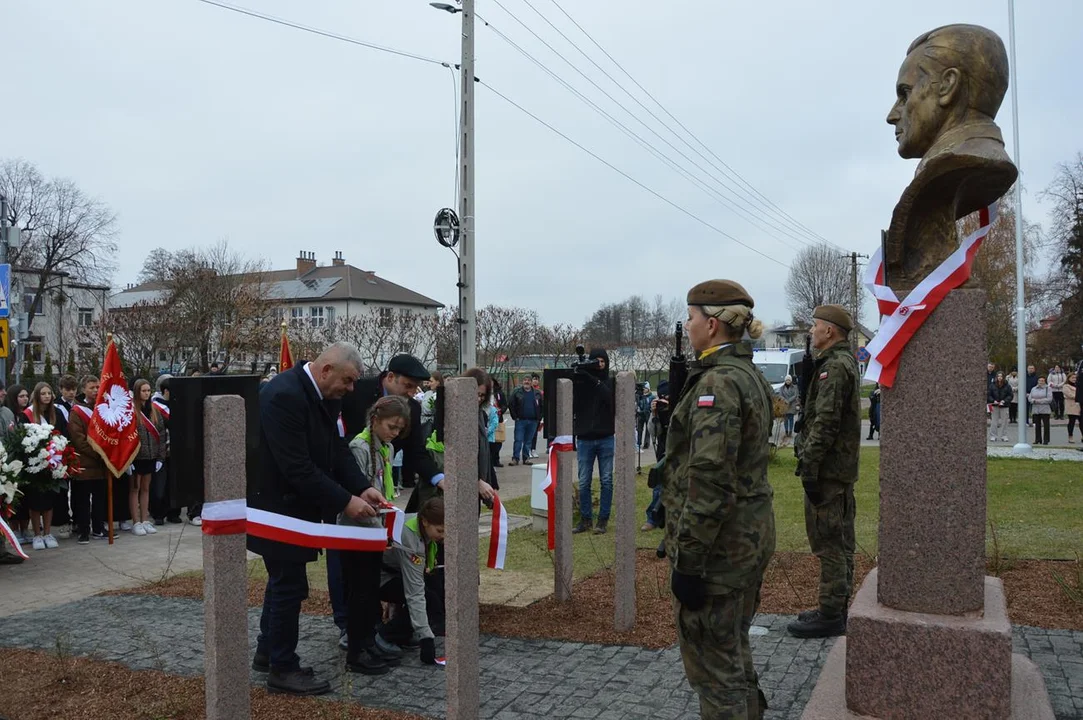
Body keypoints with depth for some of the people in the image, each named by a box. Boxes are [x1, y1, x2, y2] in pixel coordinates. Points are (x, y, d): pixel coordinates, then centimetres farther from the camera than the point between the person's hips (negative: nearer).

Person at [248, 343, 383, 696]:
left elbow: (337, 447, 3)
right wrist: (345, 501, -27)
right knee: (290, 585, -1)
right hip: (276, 505, -10)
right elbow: (298, 467, -31)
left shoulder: (323, 395, 0)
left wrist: (362, 487, -11)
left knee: (283, 579, 21)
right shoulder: (284, 395, -29)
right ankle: (283, 668, 15)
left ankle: (267, 652, 37)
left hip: (294, 503, 10)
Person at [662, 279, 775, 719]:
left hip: (719, 543, -10)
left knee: (713, 668, 3)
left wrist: (687, 561, -21)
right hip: (753, 534, 10)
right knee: (734, 655, 23)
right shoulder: (750, 376, 12)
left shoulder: (717, 383, -19)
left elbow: (709, 481, -25)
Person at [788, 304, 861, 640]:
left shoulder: (835, 366, -17)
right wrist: (810, 462, 21)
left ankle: (830, 615, 2)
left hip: (828, 469, -11)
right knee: (839, 540, 15)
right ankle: (837, 608, 25)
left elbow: (825, 422, -23)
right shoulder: (845, 362, 17)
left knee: (828, 542, -5)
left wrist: (810, 466, -21)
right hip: (842, 468, 11)